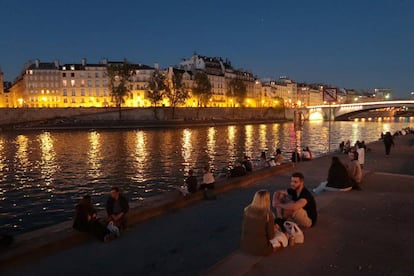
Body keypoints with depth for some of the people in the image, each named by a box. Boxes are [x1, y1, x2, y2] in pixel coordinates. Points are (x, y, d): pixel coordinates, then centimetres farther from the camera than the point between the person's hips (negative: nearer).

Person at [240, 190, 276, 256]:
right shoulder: (268, 215, -18)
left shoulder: (247, 210, -7)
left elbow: (243, 228, 4)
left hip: (245, 246, 4)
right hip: (261, 248, -4)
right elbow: (271, 236, -10)